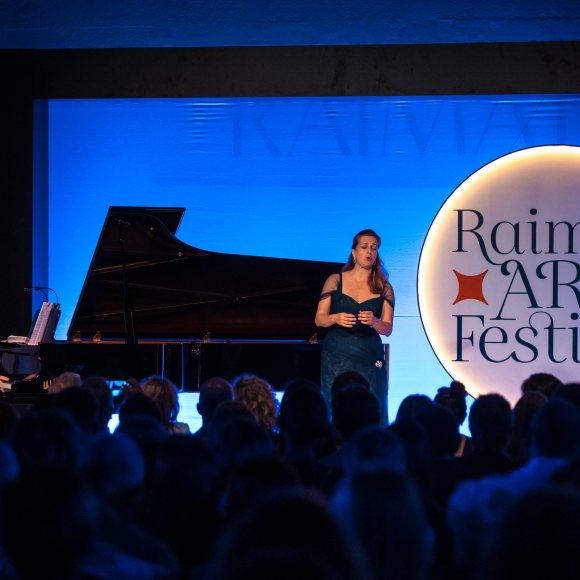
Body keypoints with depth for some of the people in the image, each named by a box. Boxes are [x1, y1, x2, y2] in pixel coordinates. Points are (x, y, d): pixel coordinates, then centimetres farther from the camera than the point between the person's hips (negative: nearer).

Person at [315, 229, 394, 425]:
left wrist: (374, 322, -20)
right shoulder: (335, 281, 6)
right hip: (337, 360, -1)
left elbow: (387, 329, 2)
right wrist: (335, 318, -18)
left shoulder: (383, 288, 8)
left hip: (370, 362, 1)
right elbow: (319, 319, 4)